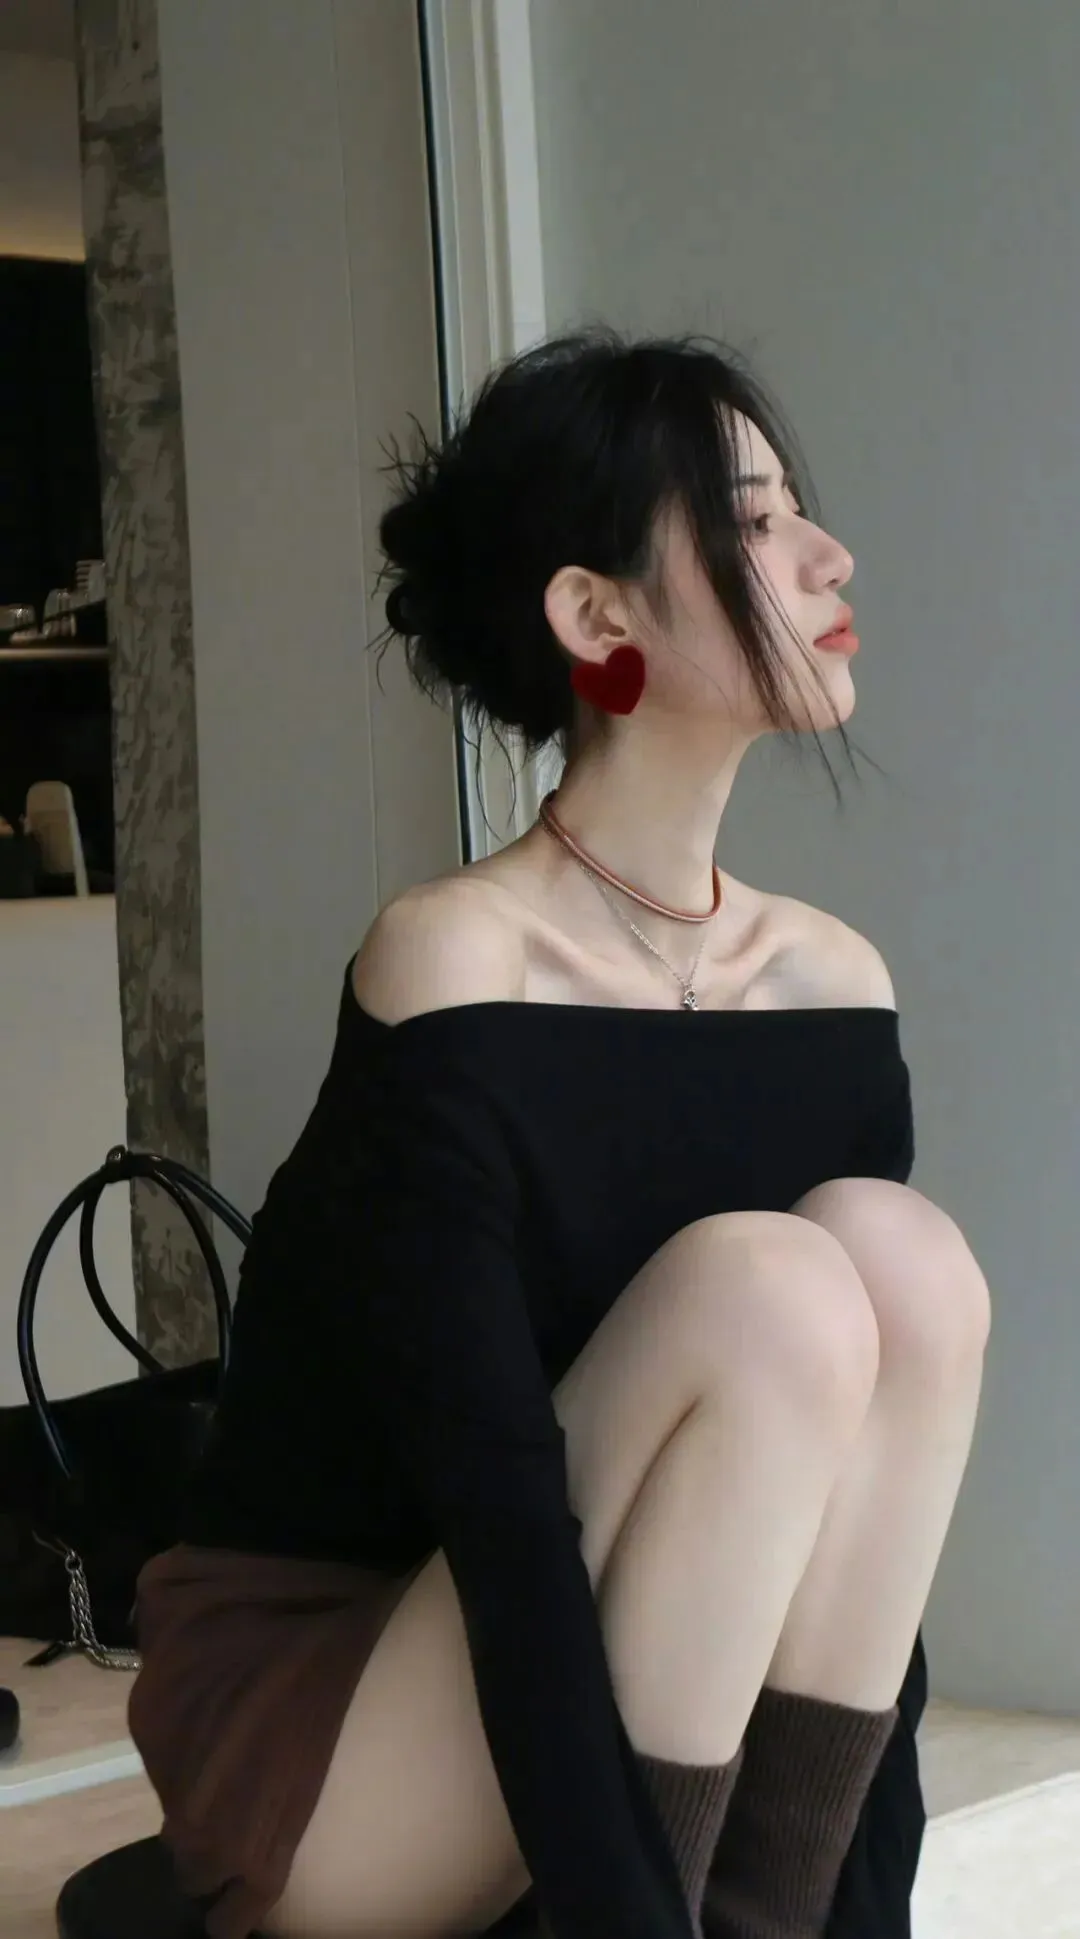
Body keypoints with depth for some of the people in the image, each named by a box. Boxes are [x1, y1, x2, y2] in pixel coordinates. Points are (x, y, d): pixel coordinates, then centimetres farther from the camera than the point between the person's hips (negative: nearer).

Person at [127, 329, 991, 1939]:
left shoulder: (834, 986, -1)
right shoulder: (448, 975, -20)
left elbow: (856, 1498, -4)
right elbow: (510, 1528, -26)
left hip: (667, 1707, 6)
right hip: (311, 1745, -6)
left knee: (905, 1261, -18)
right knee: (768, 1298, -27)